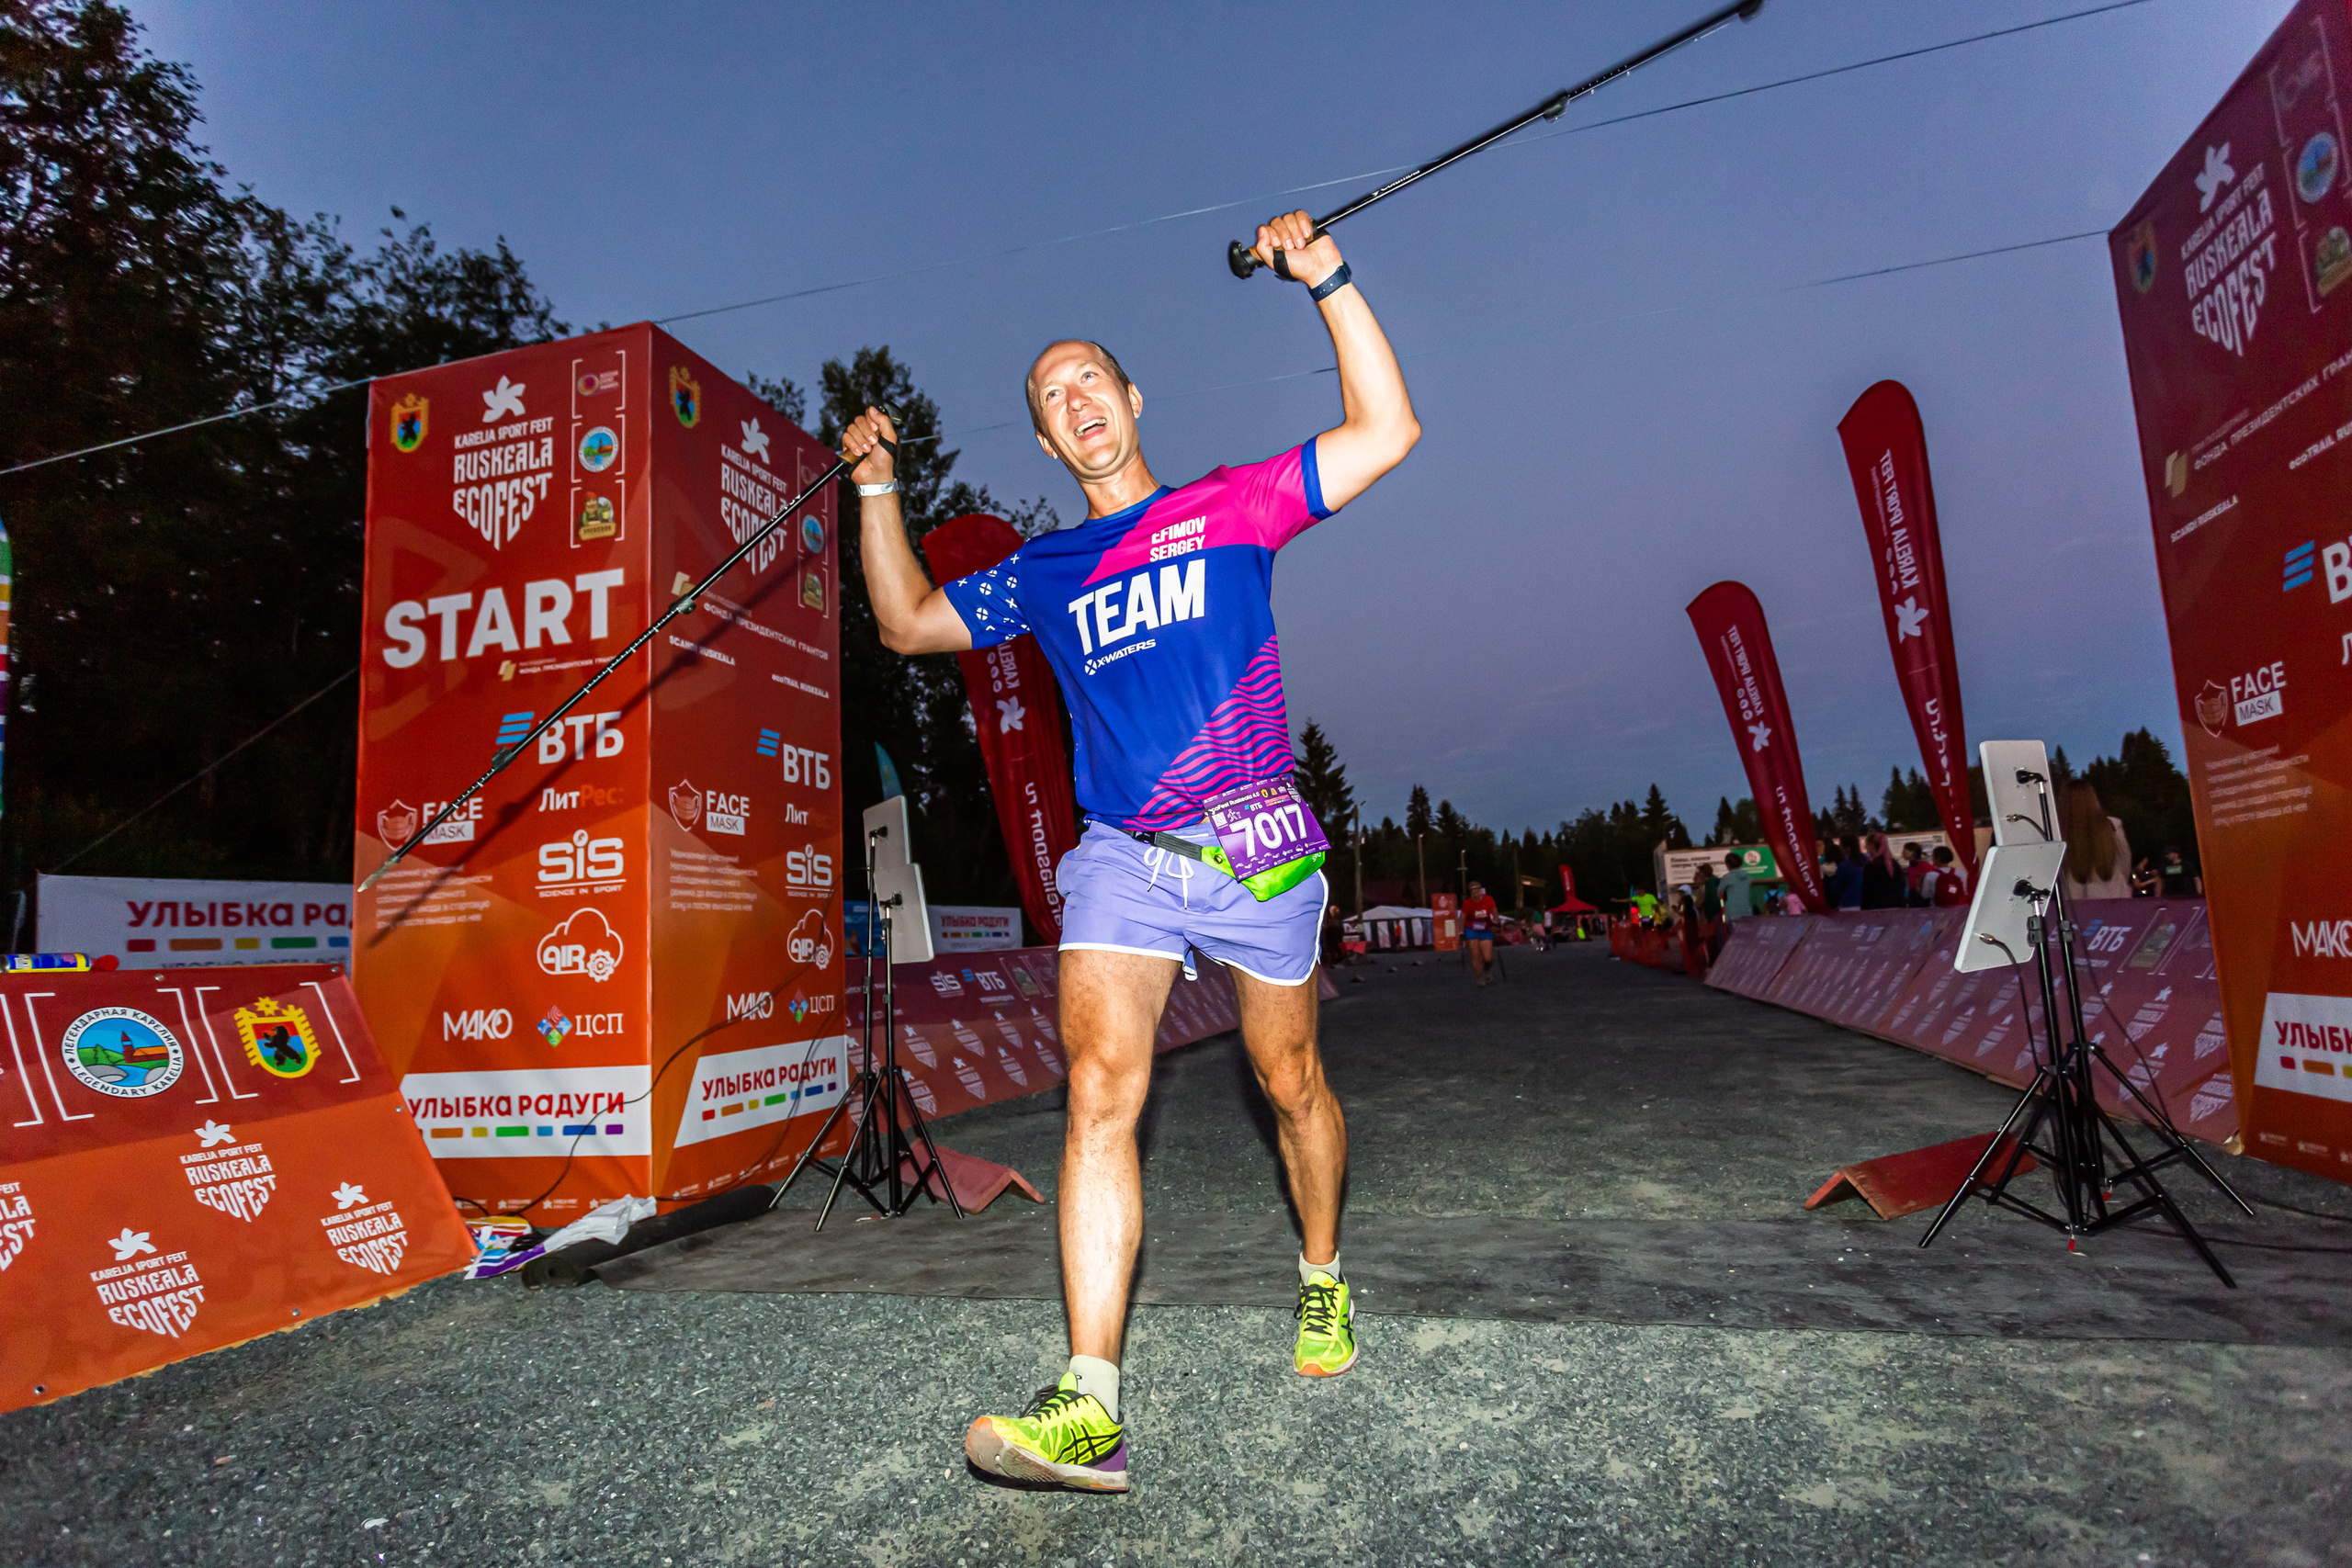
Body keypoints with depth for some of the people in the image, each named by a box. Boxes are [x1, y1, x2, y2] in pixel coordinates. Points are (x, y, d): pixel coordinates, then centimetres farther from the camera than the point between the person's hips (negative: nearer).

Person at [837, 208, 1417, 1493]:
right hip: (1121, 859, 2)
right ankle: (1088, 1405, -15)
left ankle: (1323, 1280, 38)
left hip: (1259, 853, -1)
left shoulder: (1231, 506, 7)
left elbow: (1387, 433, 1)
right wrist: (877, 491, 16)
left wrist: (1328, 282, -4)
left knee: (1290, 1086, 12)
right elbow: (908, 622, 24)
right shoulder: (1040, 573, 15)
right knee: (1100, 1088, -16)